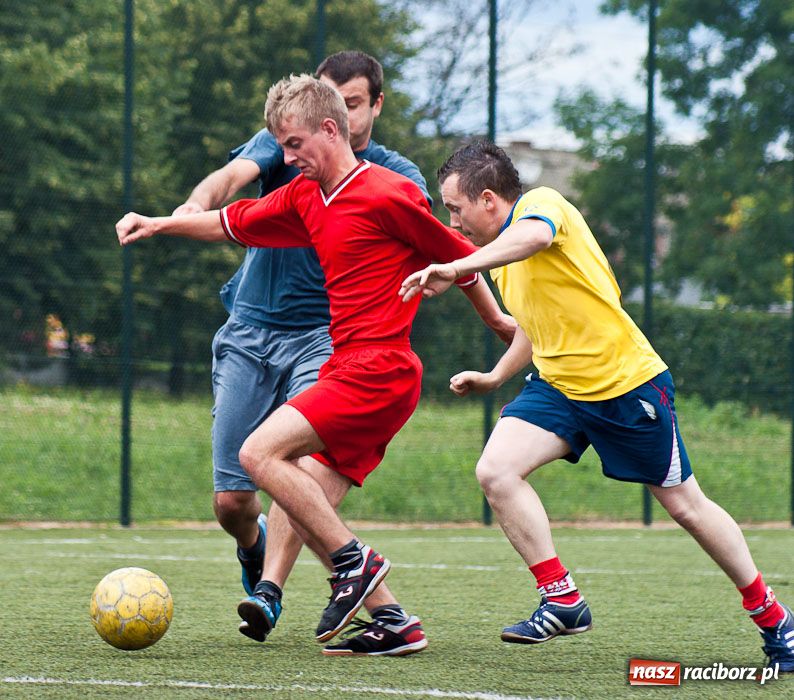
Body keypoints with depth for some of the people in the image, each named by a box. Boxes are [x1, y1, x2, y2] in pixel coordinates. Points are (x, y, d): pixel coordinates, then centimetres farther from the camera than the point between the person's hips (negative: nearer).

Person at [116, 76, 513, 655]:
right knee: (308, 510, 3)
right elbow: (234, 223, 27)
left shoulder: (386, 194, -10)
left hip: (377, 369, -9)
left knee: (259, 454, -17)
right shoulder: (306, 198, 15)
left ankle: (356, 563, -12)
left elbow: (458, 256, -2)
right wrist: (161, 224, 16)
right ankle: (395, 623, 3)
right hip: (348, 368, 9)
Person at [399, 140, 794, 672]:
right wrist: (494, 378, 20)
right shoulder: (502, 258, 12)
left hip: (629, 383, -8)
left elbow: (533, 235, -41)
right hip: (559, 387, 8)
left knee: (686, 506, 3)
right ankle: (563, 602, -12)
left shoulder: (543, 203, -15)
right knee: (496, 471, -17)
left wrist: (456, 268, -51)